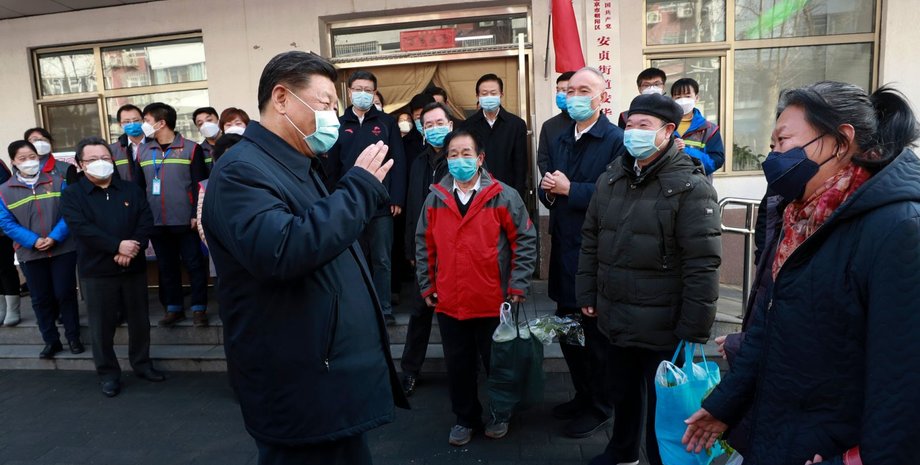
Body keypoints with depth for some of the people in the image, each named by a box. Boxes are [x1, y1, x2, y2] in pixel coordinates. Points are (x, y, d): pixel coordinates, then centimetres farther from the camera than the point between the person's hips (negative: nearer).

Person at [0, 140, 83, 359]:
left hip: (63, 249, -1)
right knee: (41, 298, 9)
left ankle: (73, 337, 18)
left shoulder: (57, 182, 1)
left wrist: (55, 237, -17)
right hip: (30, 253, 1)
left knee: (65, 293, 3)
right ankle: (51, 341, 21)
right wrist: (33, 241, -15)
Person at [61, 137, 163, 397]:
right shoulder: (72, 195, 0)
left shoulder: (131, 190, 9)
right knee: (103, 326, 5)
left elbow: (146, 221, 0)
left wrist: (132, 249, -15)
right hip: (96, 272, -3)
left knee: (140, 321, 12)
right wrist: (117, 246, -22)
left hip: (134, 268, 3)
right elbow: (82, 228, -14)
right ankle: (108, 373, 19)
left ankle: (142, 364, 28)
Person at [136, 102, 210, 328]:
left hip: (185, 221, -4)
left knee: (194, 265, 2)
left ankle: (199, 308, 13)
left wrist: (196, 214, -12)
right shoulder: (143, 151, 10)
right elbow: (139, 186, 13)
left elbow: (199, 185, -6)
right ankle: (173, 308, 24)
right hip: (156, 222, 4)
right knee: (166, 267, 12)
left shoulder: (190, 148, -4)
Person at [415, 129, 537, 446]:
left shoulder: (503, 196, -8)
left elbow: (525, 240, -6)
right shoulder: (435, 199, 2)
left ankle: (501, 413, 39)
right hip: (449, 303, 3)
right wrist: (427, 287, 8)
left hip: (493, 303, -2)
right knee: (458, 366, 15)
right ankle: (466, 418, 36)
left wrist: (517, 286, -10)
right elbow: (424, 246, 9)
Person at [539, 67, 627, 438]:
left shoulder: (617, 140, -11)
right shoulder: (559, 141, 14)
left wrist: (570, 189, -18)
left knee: (597, 334, 6)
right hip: (564, 250, 8)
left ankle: (600, 408, 25)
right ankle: (583, 396, 37)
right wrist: (548, 190, -5)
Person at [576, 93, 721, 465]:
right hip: (615, 321, 6)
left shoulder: (690, 187, -14)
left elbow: (703, 265, -18)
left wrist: (693, 331, -19)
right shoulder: (609, 180, 6)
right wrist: (587, 295, 11)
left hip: (663, 328, -6)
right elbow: (590, 242, 13)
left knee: (662, 408, 10)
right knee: (623, 392, 25)